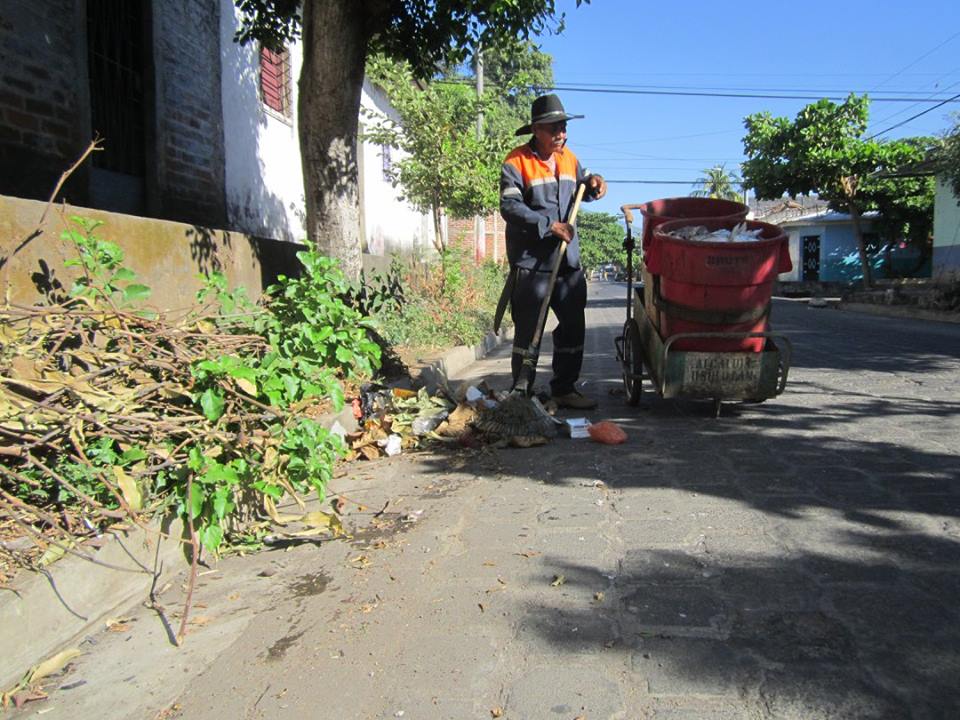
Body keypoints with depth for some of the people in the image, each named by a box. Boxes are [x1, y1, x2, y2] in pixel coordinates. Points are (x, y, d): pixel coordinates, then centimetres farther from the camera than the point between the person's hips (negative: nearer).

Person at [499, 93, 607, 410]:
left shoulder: (569, 158, 14)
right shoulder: (517, 163, -8)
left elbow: (579, 190, 29)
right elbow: (510, 207, -18)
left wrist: (592, 183, 5)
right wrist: (550, 225, -22)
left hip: (568, 261, 7)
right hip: (531, 263, -7)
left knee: (573, 327, 12)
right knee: (528, 331, -1)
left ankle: (564, 388, 24)